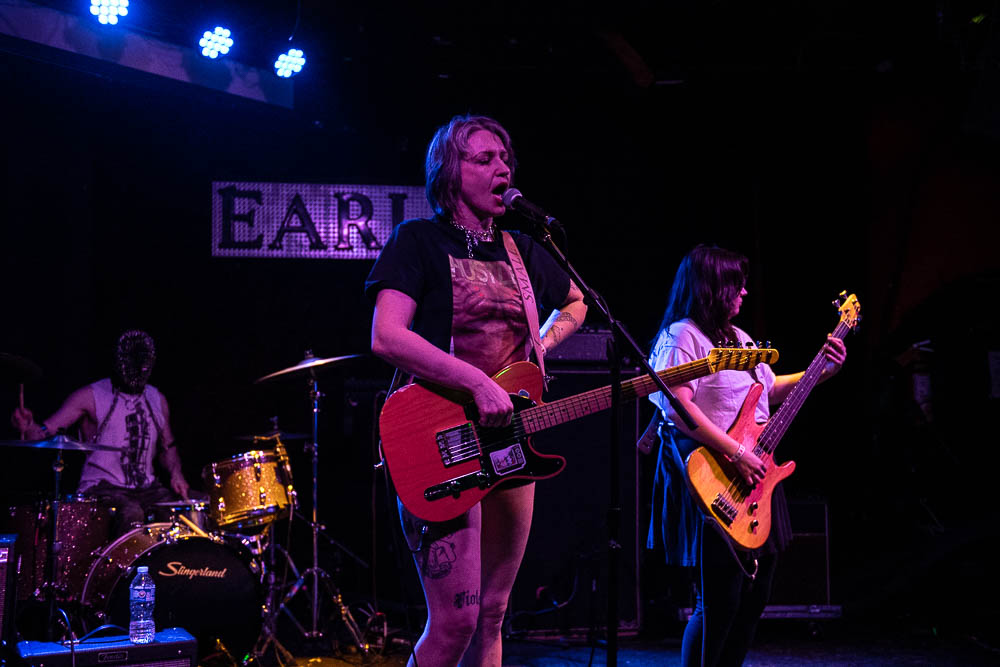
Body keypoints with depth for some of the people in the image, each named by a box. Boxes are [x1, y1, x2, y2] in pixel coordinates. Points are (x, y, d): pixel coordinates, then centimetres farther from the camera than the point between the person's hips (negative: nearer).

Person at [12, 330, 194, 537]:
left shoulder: (157, 399, 13)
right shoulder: (90, 396, -3)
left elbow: (168, 447, 24)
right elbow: (46, 432, -9)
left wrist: (176, 473, 3)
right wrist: (29, 427, -31)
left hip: (146, 488, 5)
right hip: (102, 487, -5)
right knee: (131, 513, -37)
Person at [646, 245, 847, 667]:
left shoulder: (738, 338, 17)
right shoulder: (683, 336, -11)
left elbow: (770, 389, 28)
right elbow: (678, 409, -22)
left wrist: (822, 372, 16)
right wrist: (736, 453, -23)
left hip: (756, 477, 9)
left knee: (754, 598, 13)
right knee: (719, 604, -8)